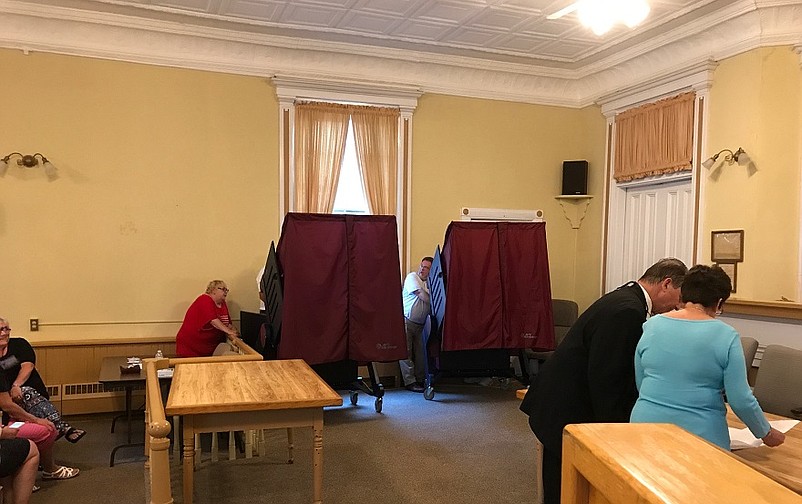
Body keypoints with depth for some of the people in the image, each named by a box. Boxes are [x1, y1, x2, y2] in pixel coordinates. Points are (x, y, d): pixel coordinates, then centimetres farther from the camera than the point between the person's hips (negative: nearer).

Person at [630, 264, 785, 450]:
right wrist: (766, 433, 11)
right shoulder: (726, 337, -7)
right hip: (700, 433, -2)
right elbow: (741, 400, -6)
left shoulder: (651, 325, 1)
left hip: (648, 423, 3)